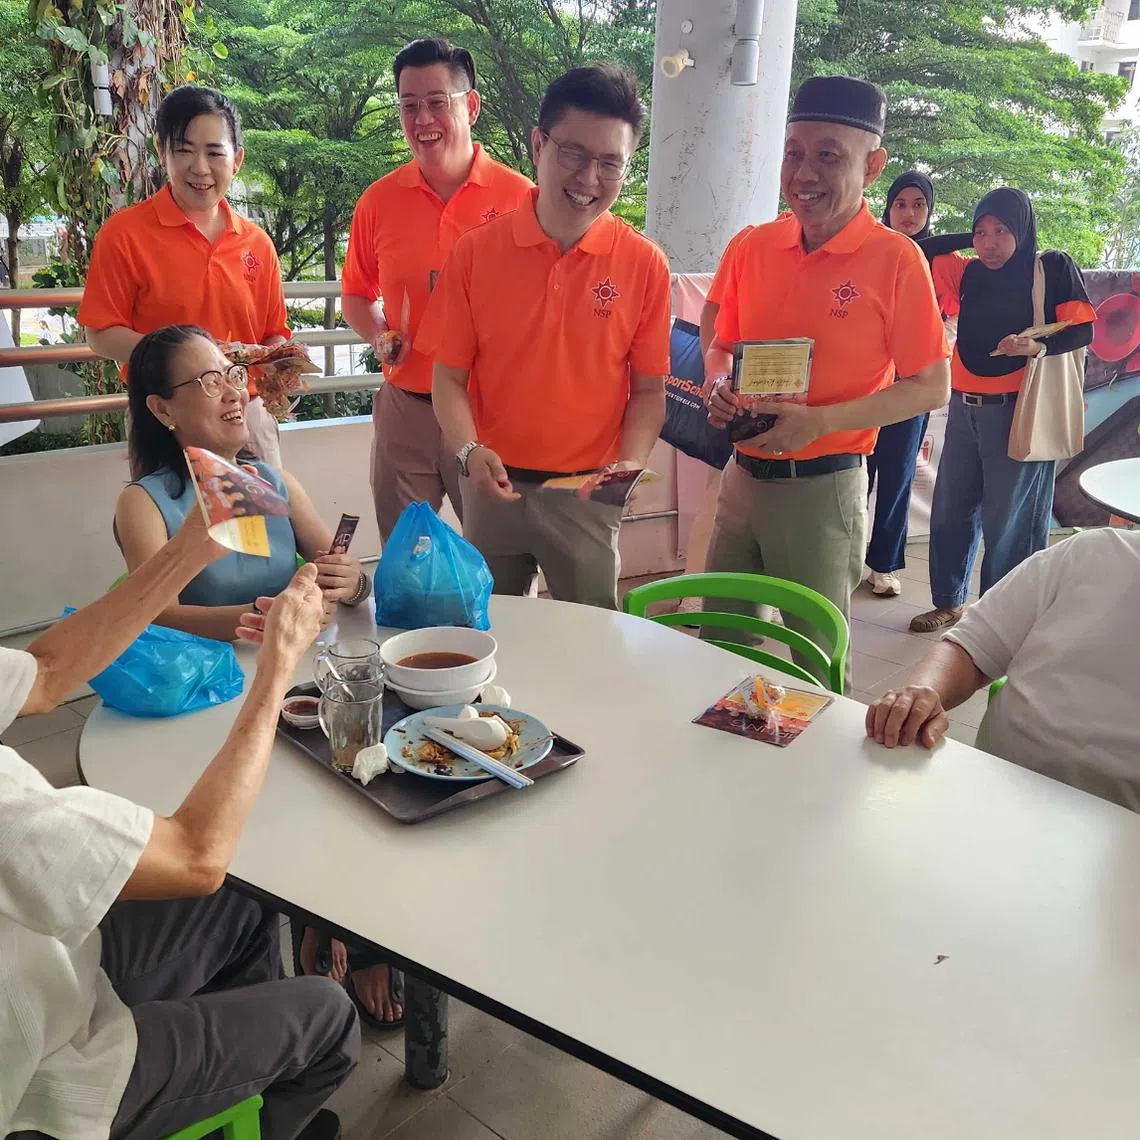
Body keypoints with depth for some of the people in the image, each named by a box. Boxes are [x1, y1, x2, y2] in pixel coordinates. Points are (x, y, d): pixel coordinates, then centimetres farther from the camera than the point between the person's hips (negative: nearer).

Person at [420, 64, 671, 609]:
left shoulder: (644, 265, -5)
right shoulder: (476, 251, -4)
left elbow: (648, 389, 0)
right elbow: (449, 375, -1)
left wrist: (629, 465, -16)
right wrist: (469, 451, -17)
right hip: (494, 486, 1)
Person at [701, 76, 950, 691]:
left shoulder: (895, 259, -9)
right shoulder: (751, 247, 4)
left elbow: (930, 387, -7)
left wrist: (820, 421, -19)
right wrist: (720, 387, -7)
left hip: (822, 486, -5)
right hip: (742, 474, 5)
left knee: (816, 664, 8)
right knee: (719, 645, 16)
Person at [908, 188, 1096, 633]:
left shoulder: (1053, 267, -1)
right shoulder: (970, 273, 10)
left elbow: (1083, 328, -7)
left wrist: (1037, 345, -23)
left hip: (1018, 412, -5)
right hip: (966, 408, 5)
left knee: (1007, 520, -2)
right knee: (950, 510, 9)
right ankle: (949, 602, 24)